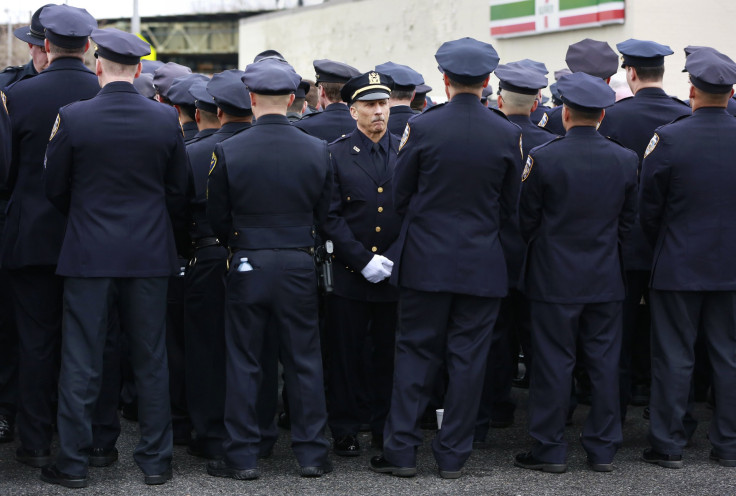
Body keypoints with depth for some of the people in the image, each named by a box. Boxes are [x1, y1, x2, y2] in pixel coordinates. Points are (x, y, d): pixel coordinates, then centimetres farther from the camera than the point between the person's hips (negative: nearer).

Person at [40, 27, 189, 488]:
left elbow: (55, 188, 0)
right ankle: (156, 459, 15)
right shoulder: (166, 119, -3)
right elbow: (178, 191, 4)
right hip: (151, 255, 2)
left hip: (88, 254, -2)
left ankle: (73, 462, 9)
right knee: (151, 360, 9)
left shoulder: (72, 118, -9)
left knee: (81, 362, 5)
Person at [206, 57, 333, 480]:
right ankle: (312, 453, 13)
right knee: (305, 361, 9)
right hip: (300, 266, 1)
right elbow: (325, 214, 4)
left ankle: (243, 456, 9)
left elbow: (217, 218, -2)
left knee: (244, 363, 6)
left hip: (248, 266, -1)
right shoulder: (318, 151, -4)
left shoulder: (229, 151, -9)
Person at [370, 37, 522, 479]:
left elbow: (400, 196, 0)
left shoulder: (422, 128, -8)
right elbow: (510, 206, 5)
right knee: (468, 358, 7)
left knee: (415, 354, 7)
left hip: (426, 260, -1)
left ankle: (402, 451, 7)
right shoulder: (508, 135, -4)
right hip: (483, 265, 1)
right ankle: (453, 455, 11)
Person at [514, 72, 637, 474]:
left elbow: (526, 219, -3)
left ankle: (550, 449, 8)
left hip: (554, 278, -3)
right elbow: (628, 221, 6)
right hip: (606, 278, 3)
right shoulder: (626, 160, -2)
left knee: (554, 362, 3)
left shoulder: (543, 158, -12)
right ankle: (603, 448, 14)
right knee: (604, 362, 9)